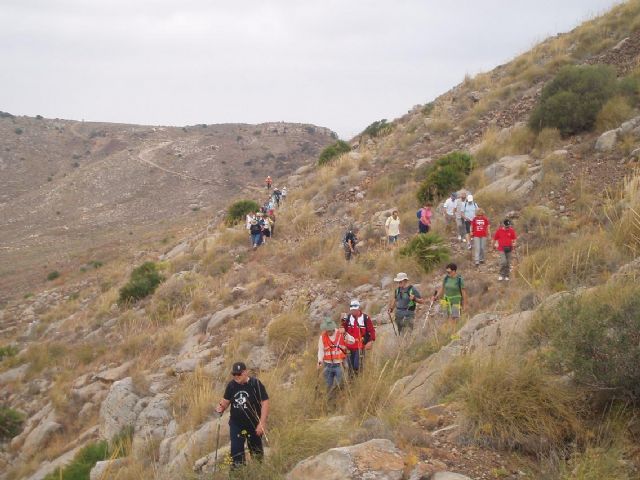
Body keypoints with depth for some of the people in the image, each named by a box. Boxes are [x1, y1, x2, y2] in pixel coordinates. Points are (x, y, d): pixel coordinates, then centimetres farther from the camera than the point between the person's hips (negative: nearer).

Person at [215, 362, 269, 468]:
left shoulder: (256, 384, -15)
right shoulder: (231, 385, -4)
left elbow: (265, 402, -15)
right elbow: (226, 400, 9)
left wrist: (262, 423, -19)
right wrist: (221, 407, -16)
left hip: (253, 424, -2)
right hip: (236, 424, 3)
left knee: (256, 451, 13)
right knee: (236, 451, 2)